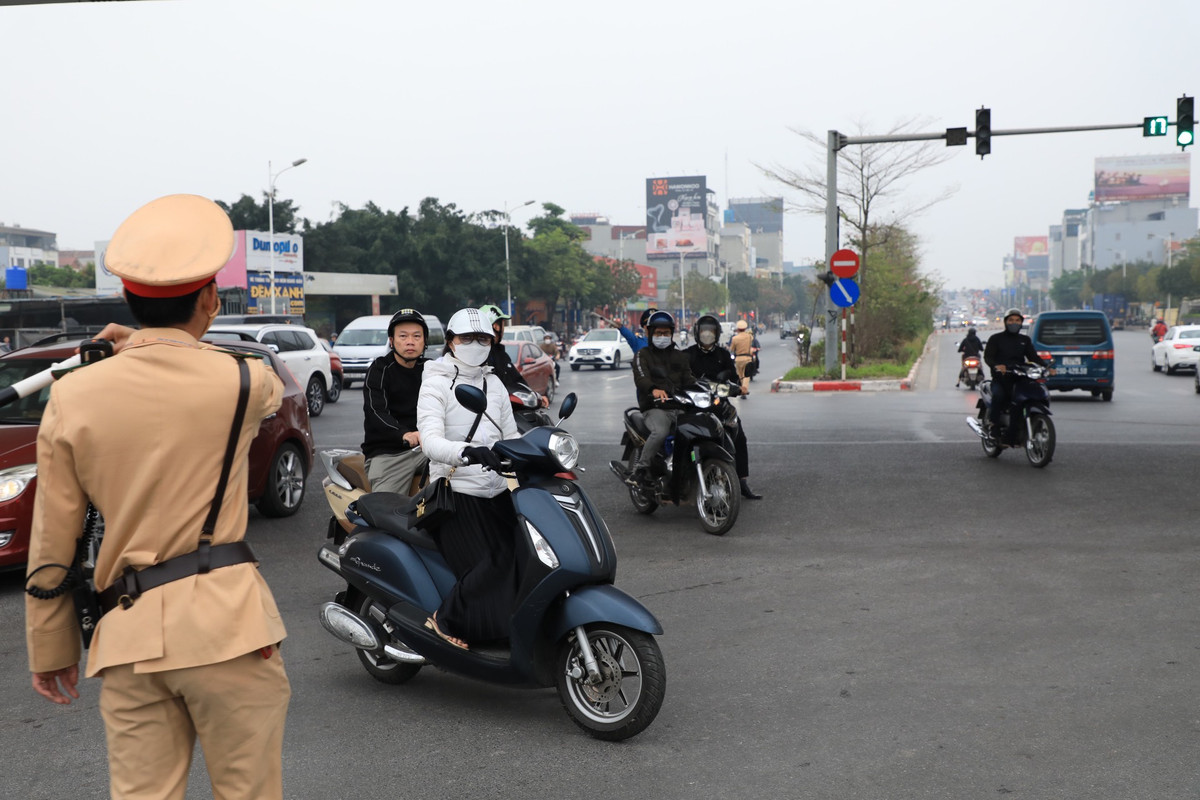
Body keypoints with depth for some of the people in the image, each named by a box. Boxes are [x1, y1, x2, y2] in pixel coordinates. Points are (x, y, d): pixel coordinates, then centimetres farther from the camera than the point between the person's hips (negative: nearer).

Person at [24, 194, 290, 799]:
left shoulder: (71, 396, 1)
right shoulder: (240, 381, -5)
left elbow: (51, 544, 4)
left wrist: (50, 650, 16)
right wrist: (144, 347, 25)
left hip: (128, 632, 3)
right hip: (225, 620, -2)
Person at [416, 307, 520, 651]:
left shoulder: (494, 384, 17)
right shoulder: (436, 384, -3)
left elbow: (511, 437, 18)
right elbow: (431, 442, -19)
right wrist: (468, 452, -39)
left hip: (497, 493, 6)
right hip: (457, 494, -6)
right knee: (492, 568, -21)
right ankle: (444, 619, -3)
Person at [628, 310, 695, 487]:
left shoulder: (679, 356, 25)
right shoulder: (642, 355, 9)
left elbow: (689, 380, 16)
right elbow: (641, 378, -11)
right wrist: (654, 389, -34)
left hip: (680, 406, 4)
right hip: (655, 408, -4)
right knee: (660, 432, -36)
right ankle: (640, 468, -23)